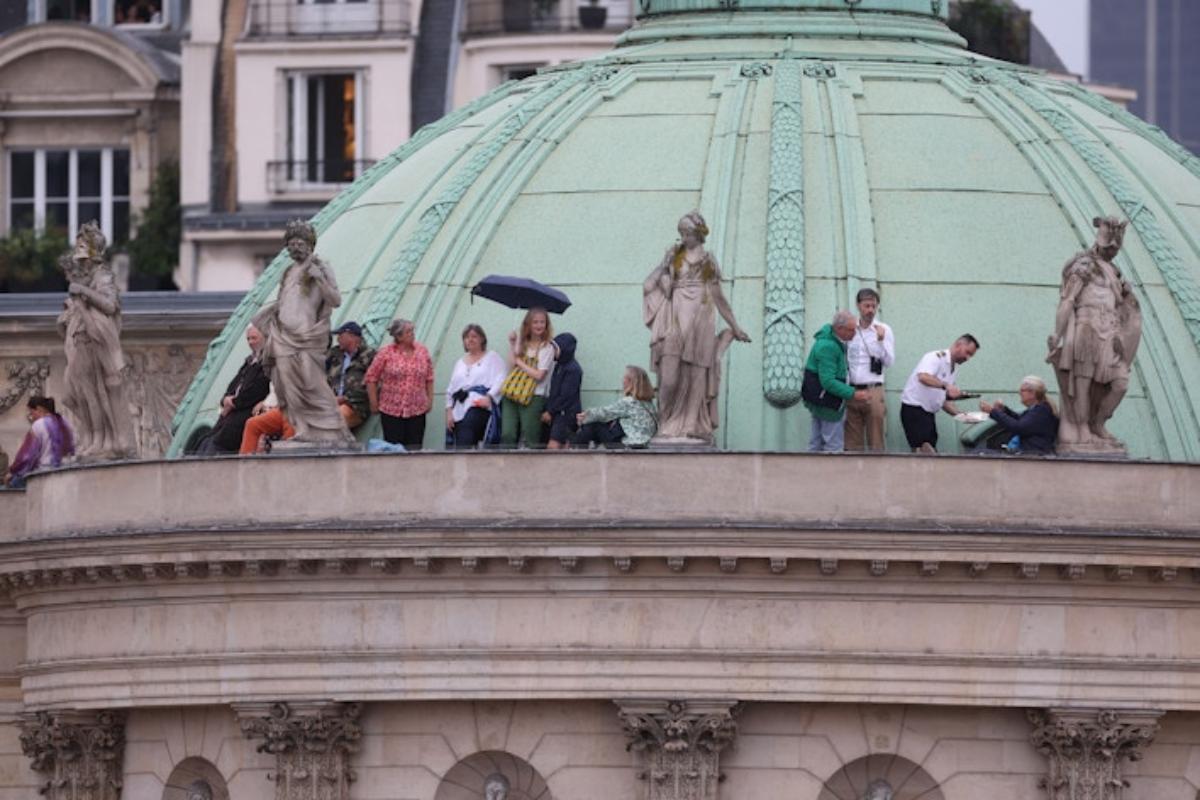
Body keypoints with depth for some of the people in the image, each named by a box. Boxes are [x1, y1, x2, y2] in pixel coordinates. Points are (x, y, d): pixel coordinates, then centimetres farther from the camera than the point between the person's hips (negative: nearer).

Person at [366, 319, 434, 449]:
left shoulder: (422, 351, 5)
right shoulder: (386, 353, -4)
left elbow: (429, 378, 13)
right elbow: (371, 379, 0)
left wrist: (430, 400, 9)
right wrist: (374, 404, 0)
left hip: (417, 410, 2)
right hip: (391, 410, -2)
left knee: (414, 448, -1)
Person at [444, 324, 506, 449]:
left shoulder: (492, 357, 11)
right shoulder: (460, 363, 28)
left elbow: (500, 380, -3)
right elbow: (450, 389, 24)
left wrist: (489, 397, -18)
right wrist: (449, 411, 12)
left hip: (479, 406, -6)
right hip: (459, 408, 6)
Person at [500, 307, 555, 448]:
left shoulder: (547, 348, 0)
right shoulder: (522, 344, 15)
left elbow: (539, 375, -8)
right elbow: (512, 367, 4)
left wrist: (520, 362, -1)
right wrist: (512, 345, 2)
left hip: (533, 398, -4)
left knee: (529, 441, -6)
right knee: (507, 435, -7)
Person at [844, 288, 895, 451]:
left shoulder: (883, 330, 2)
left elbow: (889, 361, -3)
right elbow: (841, 358, 12)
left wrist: (881, 341, -18)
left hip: (873, 390, -2)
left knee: (875, 442, -3)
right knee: (852, 442, 2)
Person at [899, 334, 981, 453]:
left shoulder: (954, 370, 15)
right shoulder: (936, 358, -12)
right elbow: (923, 377, -33)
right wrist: (945, 385, -45)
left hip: (929, 412, 9)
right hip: (914, 409, -9)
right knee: (924, 449, -20)